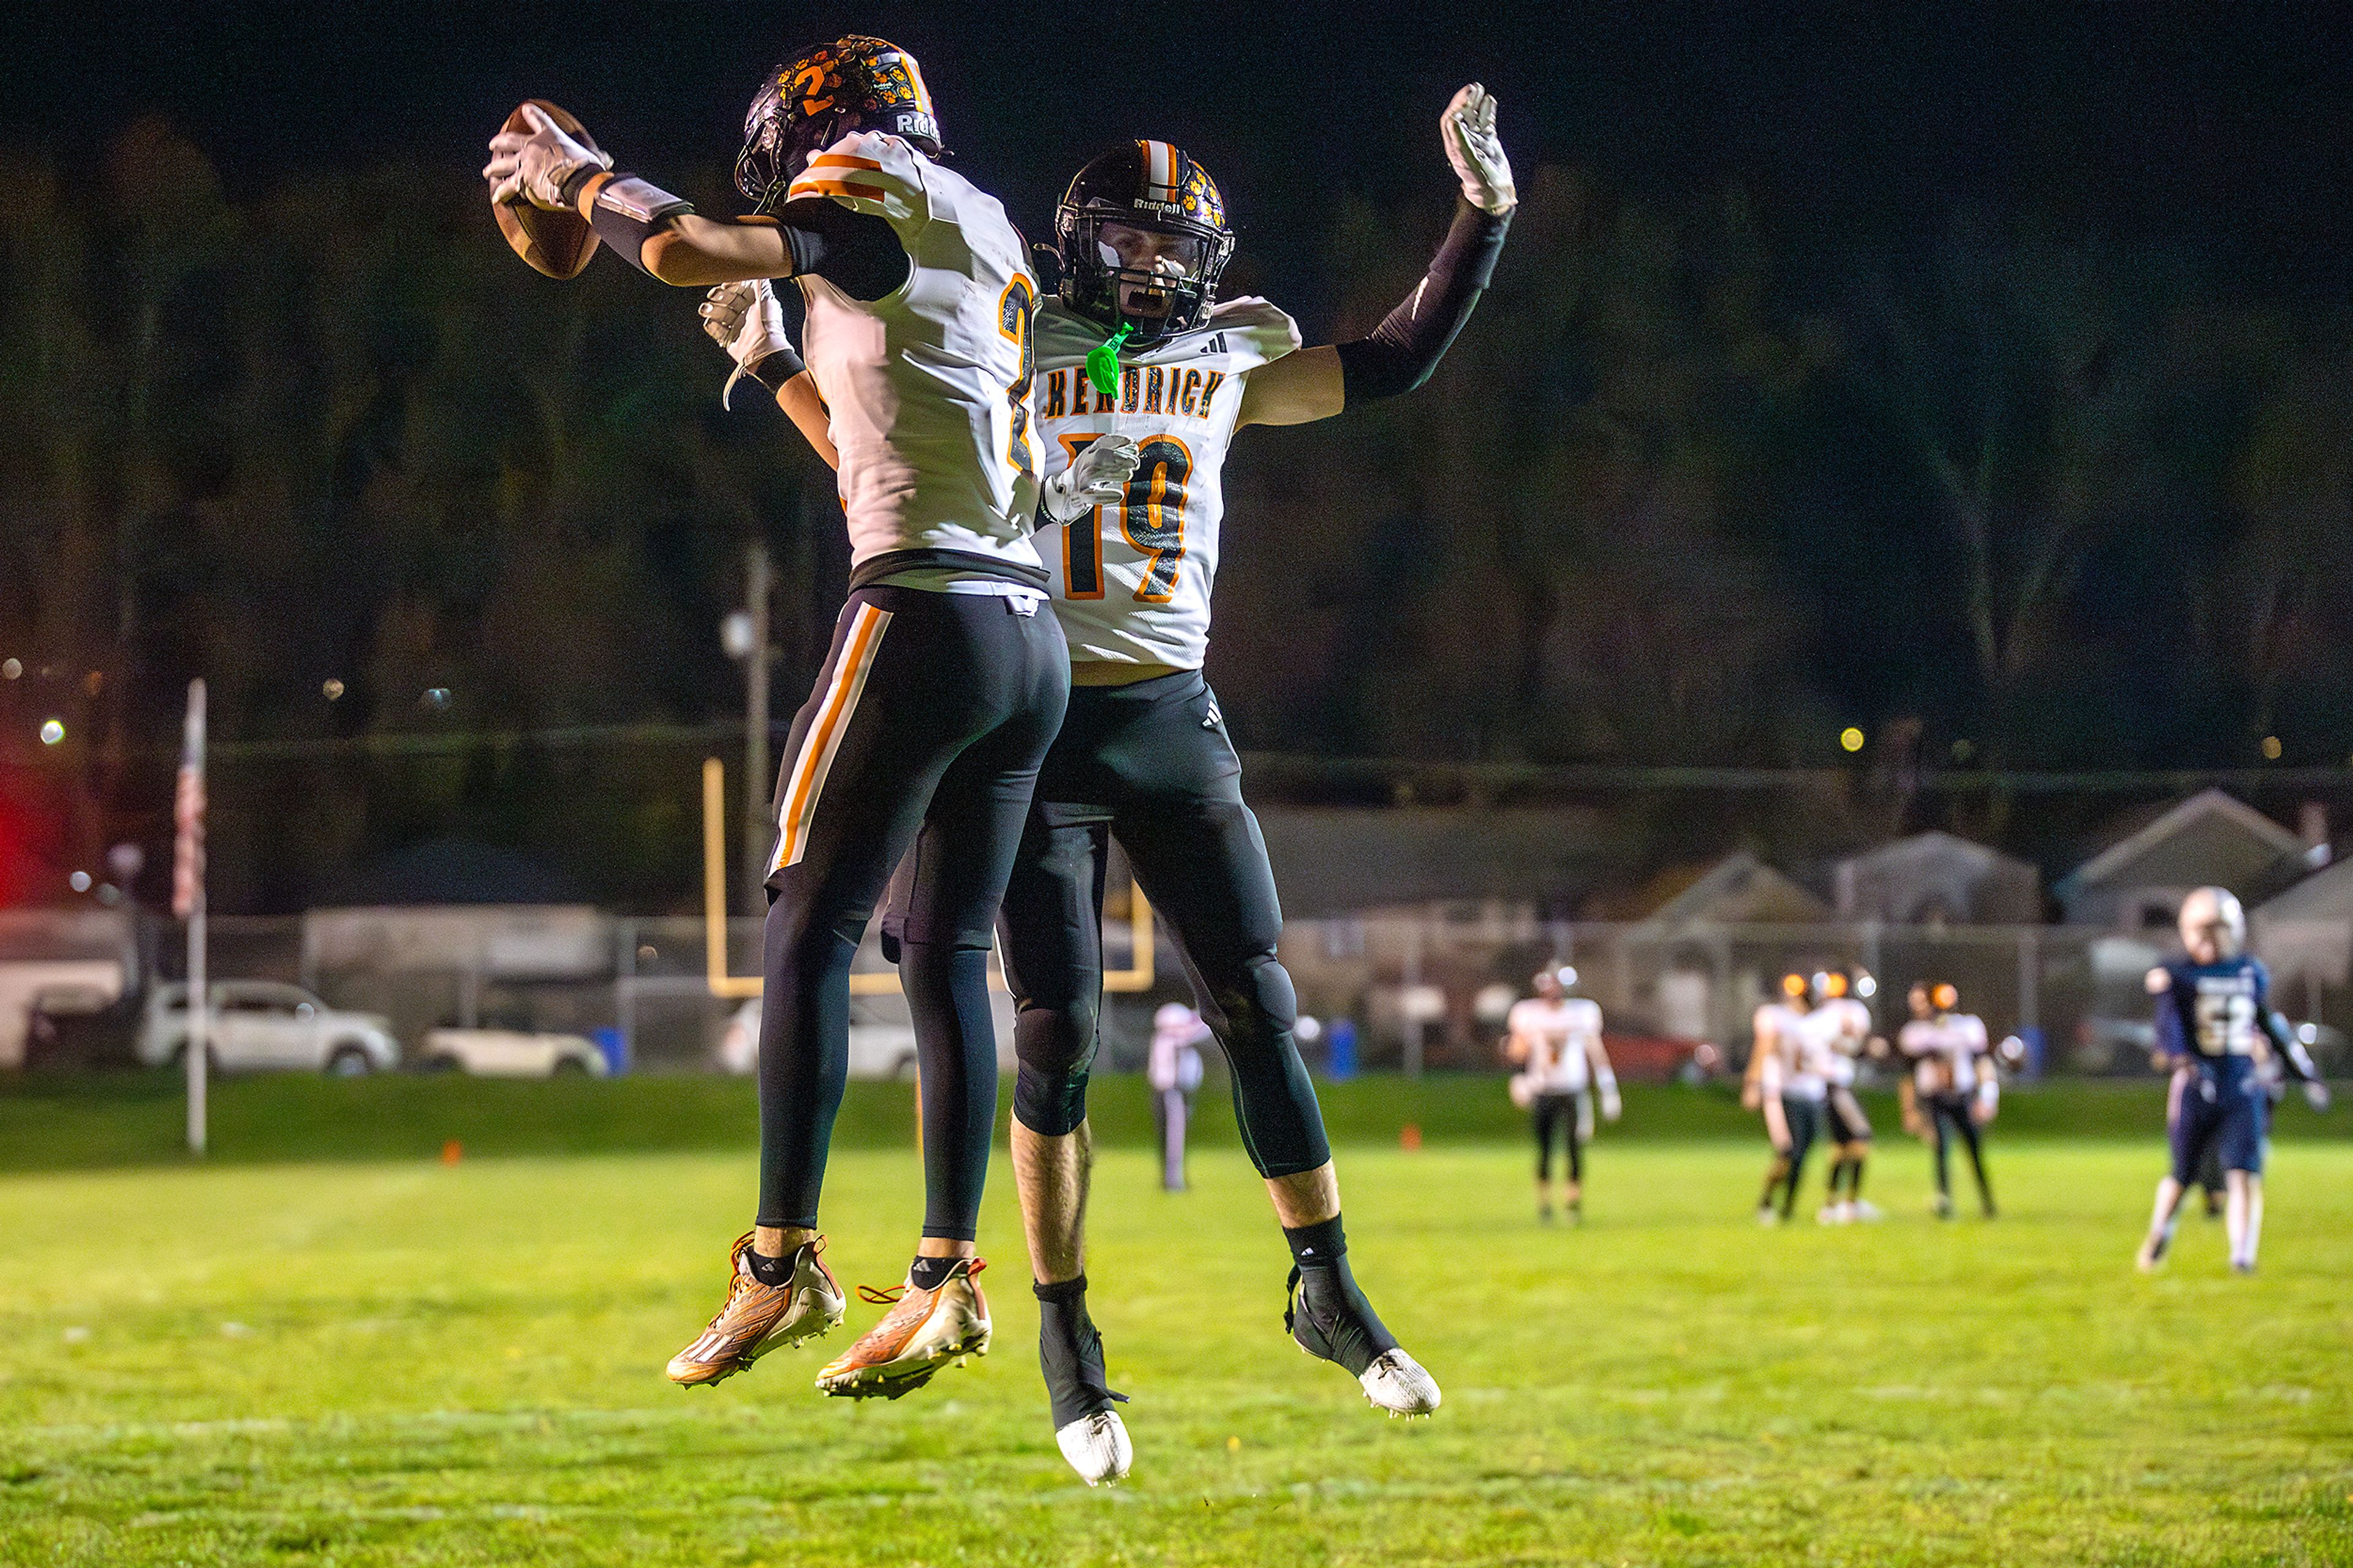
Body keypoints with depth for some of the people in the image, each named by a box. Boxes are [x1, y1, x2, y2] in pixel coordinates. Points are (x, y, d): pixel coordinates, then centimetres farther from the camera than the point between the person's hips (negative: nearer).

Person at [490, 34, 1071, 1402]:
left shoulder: (889, 192, -4)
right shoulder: (992, 240, 22)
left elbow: (682, 249, -12)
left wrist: (576, 177, 5)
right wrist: (783, 370, 33)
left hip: (927, 614, -8)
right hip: (1034, 639, 8)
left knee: (812, 932, -3)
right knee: (951, 953, 9)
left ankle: (784, 1260, -5)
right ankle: (951, 1275, 7)